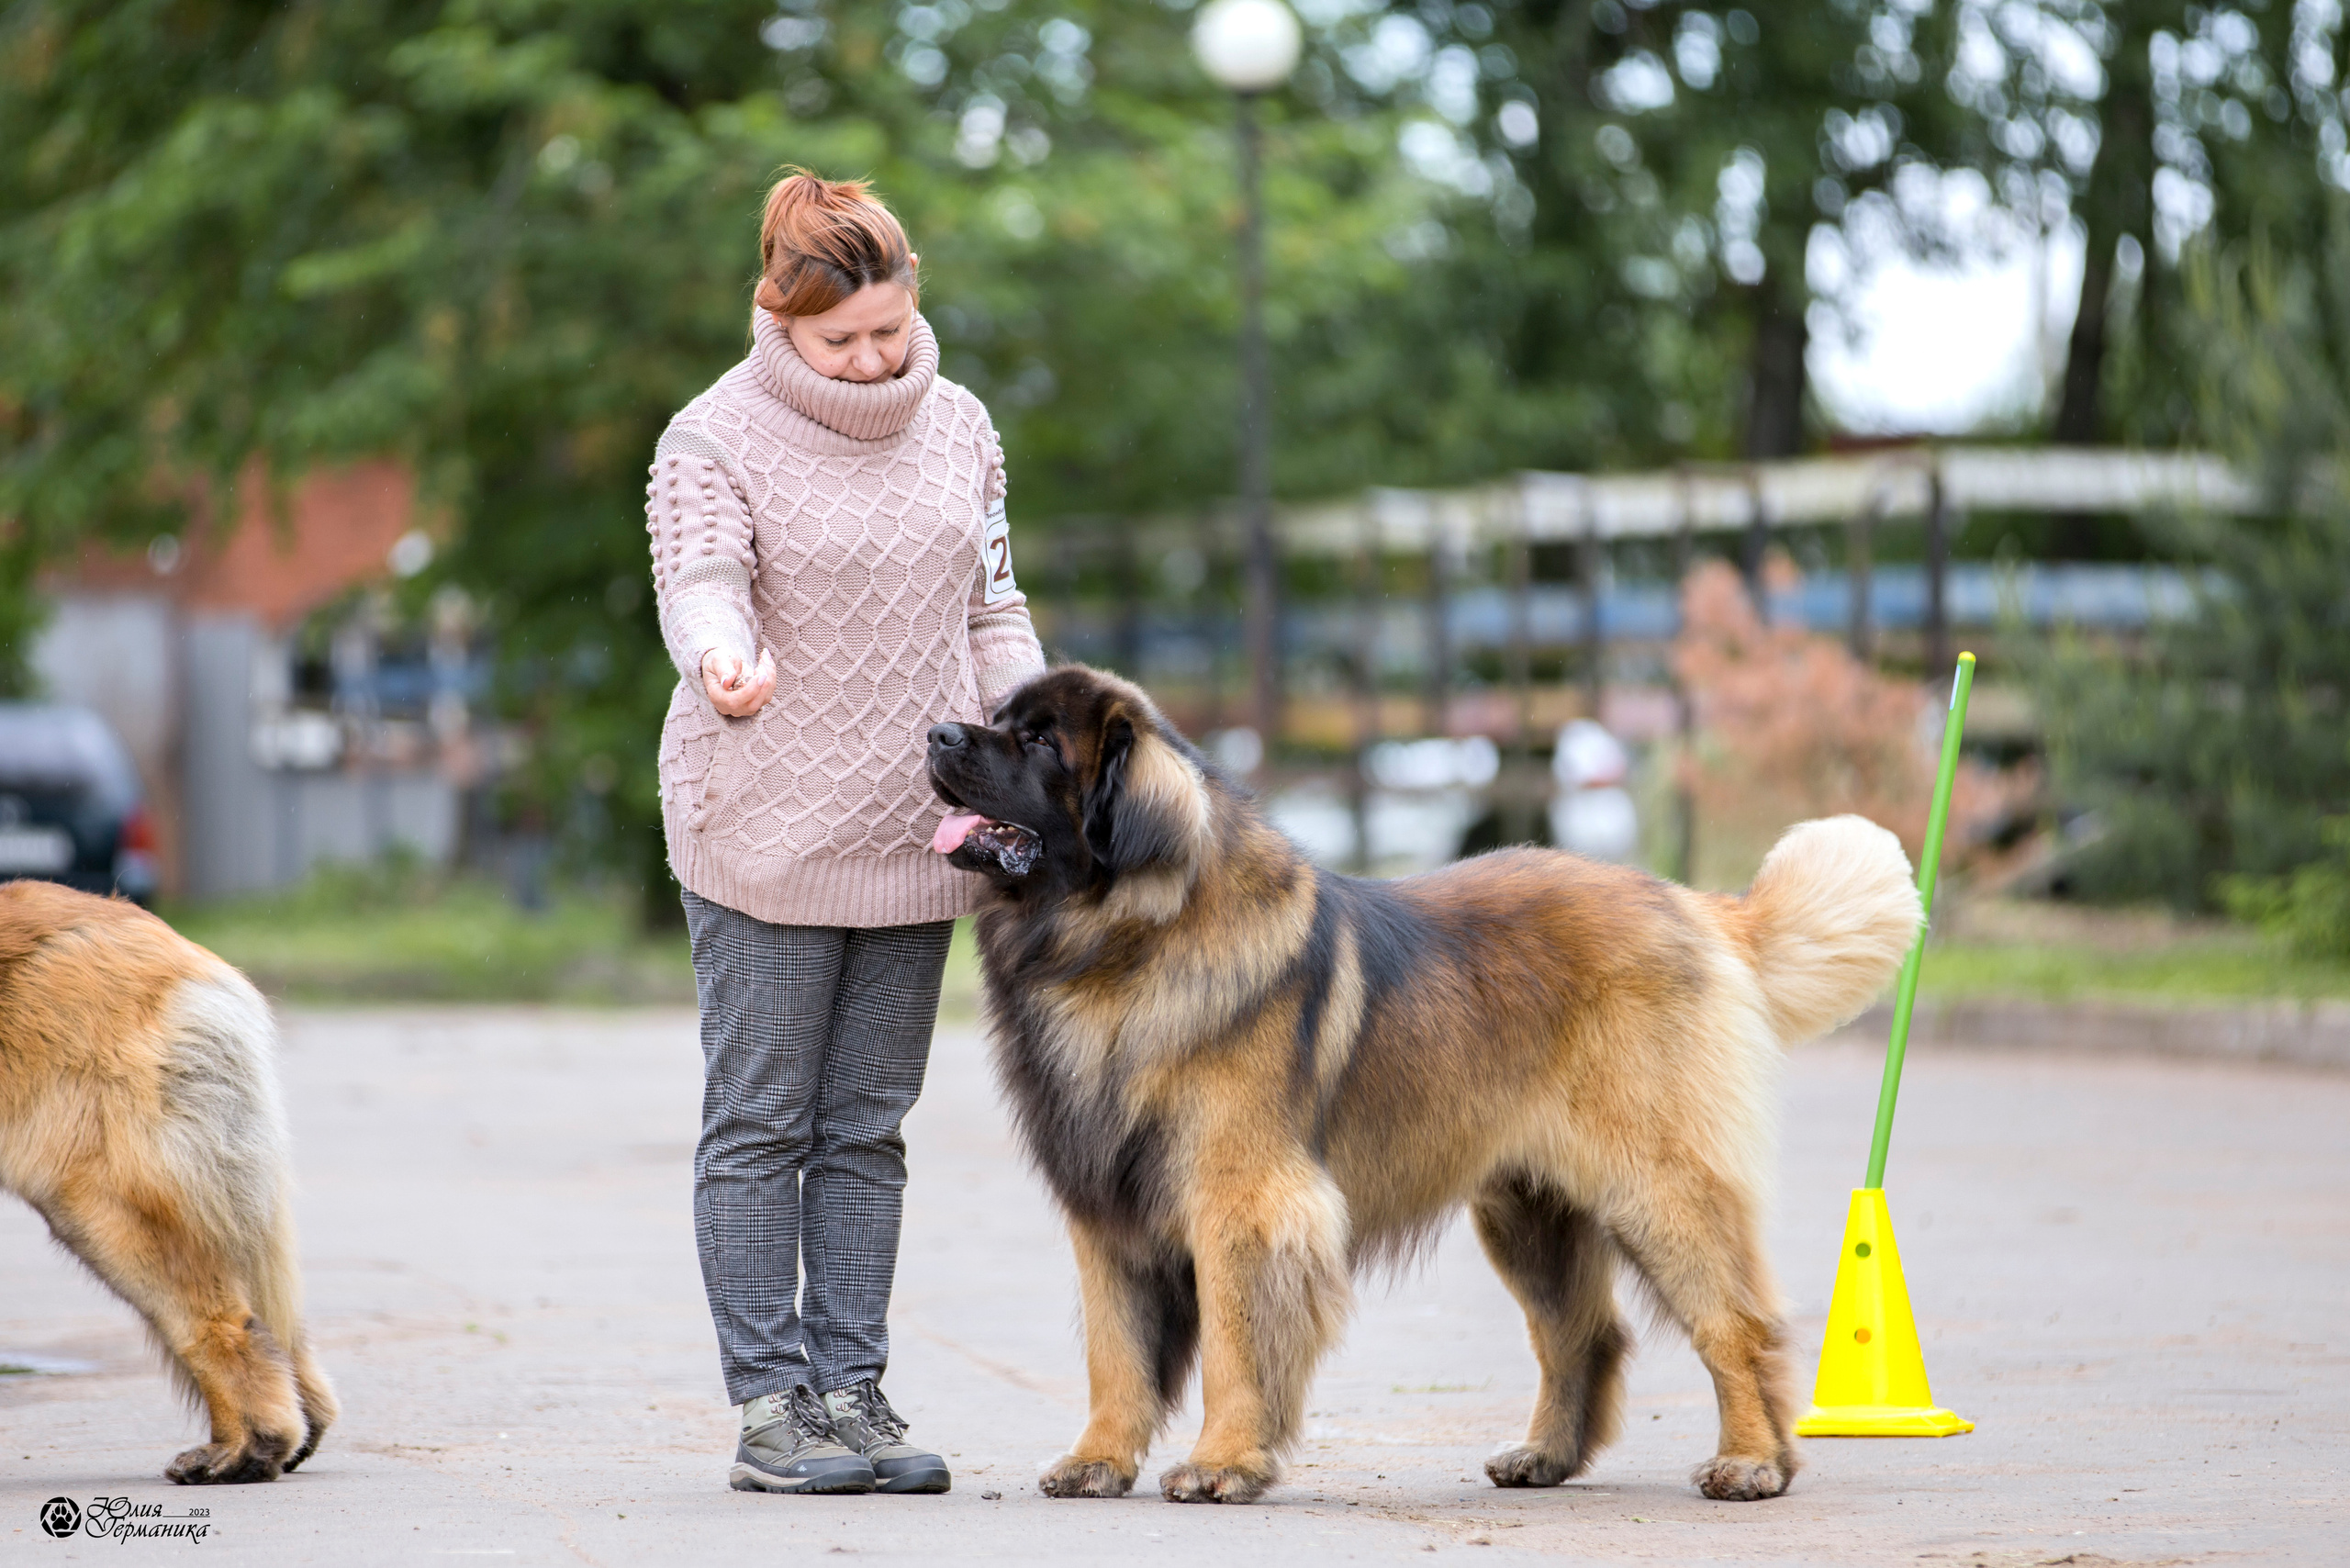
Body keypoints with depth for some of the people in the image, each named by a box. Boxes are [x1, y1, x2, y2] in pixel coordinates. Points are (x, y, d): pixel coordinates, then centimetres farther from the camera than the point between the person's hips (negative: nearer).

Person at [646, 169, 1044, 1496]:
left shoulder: (957, 426, 8)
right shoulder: (716, 438, -8)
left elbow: (993, 613, 14)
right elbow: (700, 579, -25)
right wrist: (724, 662, -48)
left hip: (913, 836, 5)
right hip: (763, 835, -5)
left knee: (867, 1129, 8)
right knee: (761, 1125, -1)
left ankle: (853, 1389, 12)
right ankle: (772, 1403, 2)